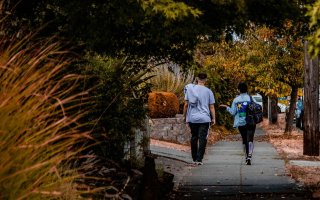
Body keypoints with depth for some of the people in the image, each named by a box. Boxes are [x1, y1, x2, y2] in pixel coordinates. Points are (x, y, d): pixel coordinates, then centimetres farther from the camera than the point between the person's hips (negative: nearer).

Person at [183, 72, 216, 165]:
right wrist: (213, 118, 9)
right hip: (204, 119, -2)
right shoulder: (208, 91, -1)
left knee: (194, 137, 14)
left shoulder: (189, 88, 1)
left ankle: (194, 158, 18)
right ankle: (199, 159, -10)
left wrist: (184, 116, 12)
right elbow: (211, 107, 1)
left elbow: (186, 104, 2)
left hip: (192, 118, 2)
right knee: (202, 139, -1)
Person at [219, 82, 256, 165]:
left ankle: (247, 157, 20)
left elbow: (233, 112, 1)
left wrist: (226, 107, 16)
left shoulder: (236, 100, 1)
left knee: (244, 140, 15)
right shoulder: (251, 98, -2)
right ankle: (249, 156, -27)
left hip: (241, 123, 2)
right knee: (250, 139, -7)